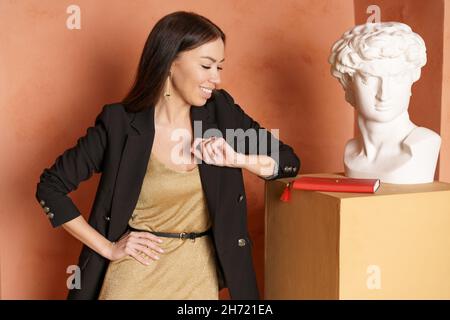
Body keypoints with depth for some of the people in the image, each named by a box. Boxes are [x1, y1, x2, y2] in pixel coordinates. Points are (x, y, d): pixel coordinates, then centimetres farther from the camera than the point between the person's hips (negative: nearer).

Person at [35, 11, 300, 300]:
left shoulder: (221, 110, -4)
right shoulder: (121, 123, -13)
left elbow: (289, 161, 2)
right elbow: (50, 187, -5)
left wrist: (235, 158, -16)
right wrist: (107, 247, -9)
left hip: (201, 275, 3)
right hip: (136, 273, -3)